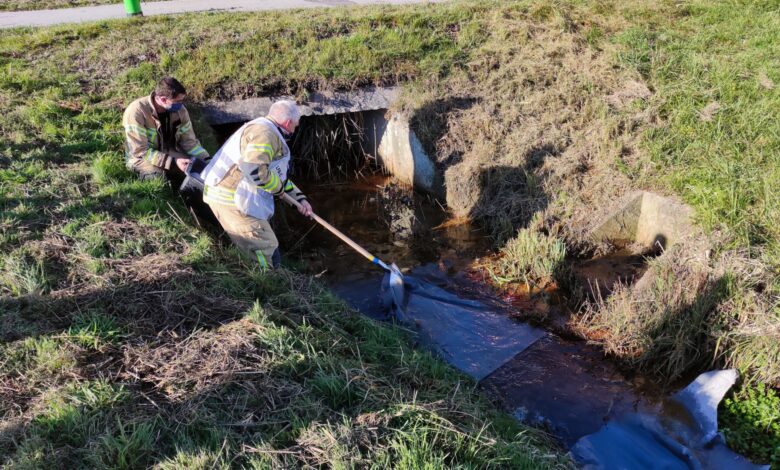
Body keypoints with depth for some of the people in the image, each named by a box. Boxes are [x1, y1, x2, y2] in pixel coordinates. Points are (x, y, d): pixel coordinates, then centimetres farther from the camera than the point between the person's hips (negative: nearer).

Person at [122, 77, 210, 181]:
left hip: (168, 152, 4)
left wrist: (206, 160, -19)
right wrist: (173, 162, -36)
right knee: (159, 173, -33)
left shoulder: (180, 110, -12)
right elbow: (140, 151, -28)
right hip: (141, 158, -4)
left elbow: (189, 140, -3)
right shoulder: (136, 112, -27)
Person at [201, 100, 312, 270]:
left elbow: (279, 175, 28)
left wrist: (299, 198, 21)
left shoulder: (266, 131, 21)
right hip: (231, 199, -11)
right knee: (268, 253, -7)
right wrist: (279, 188, -13)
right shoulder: (264, 132, -15)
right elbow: (254, 170, -30)